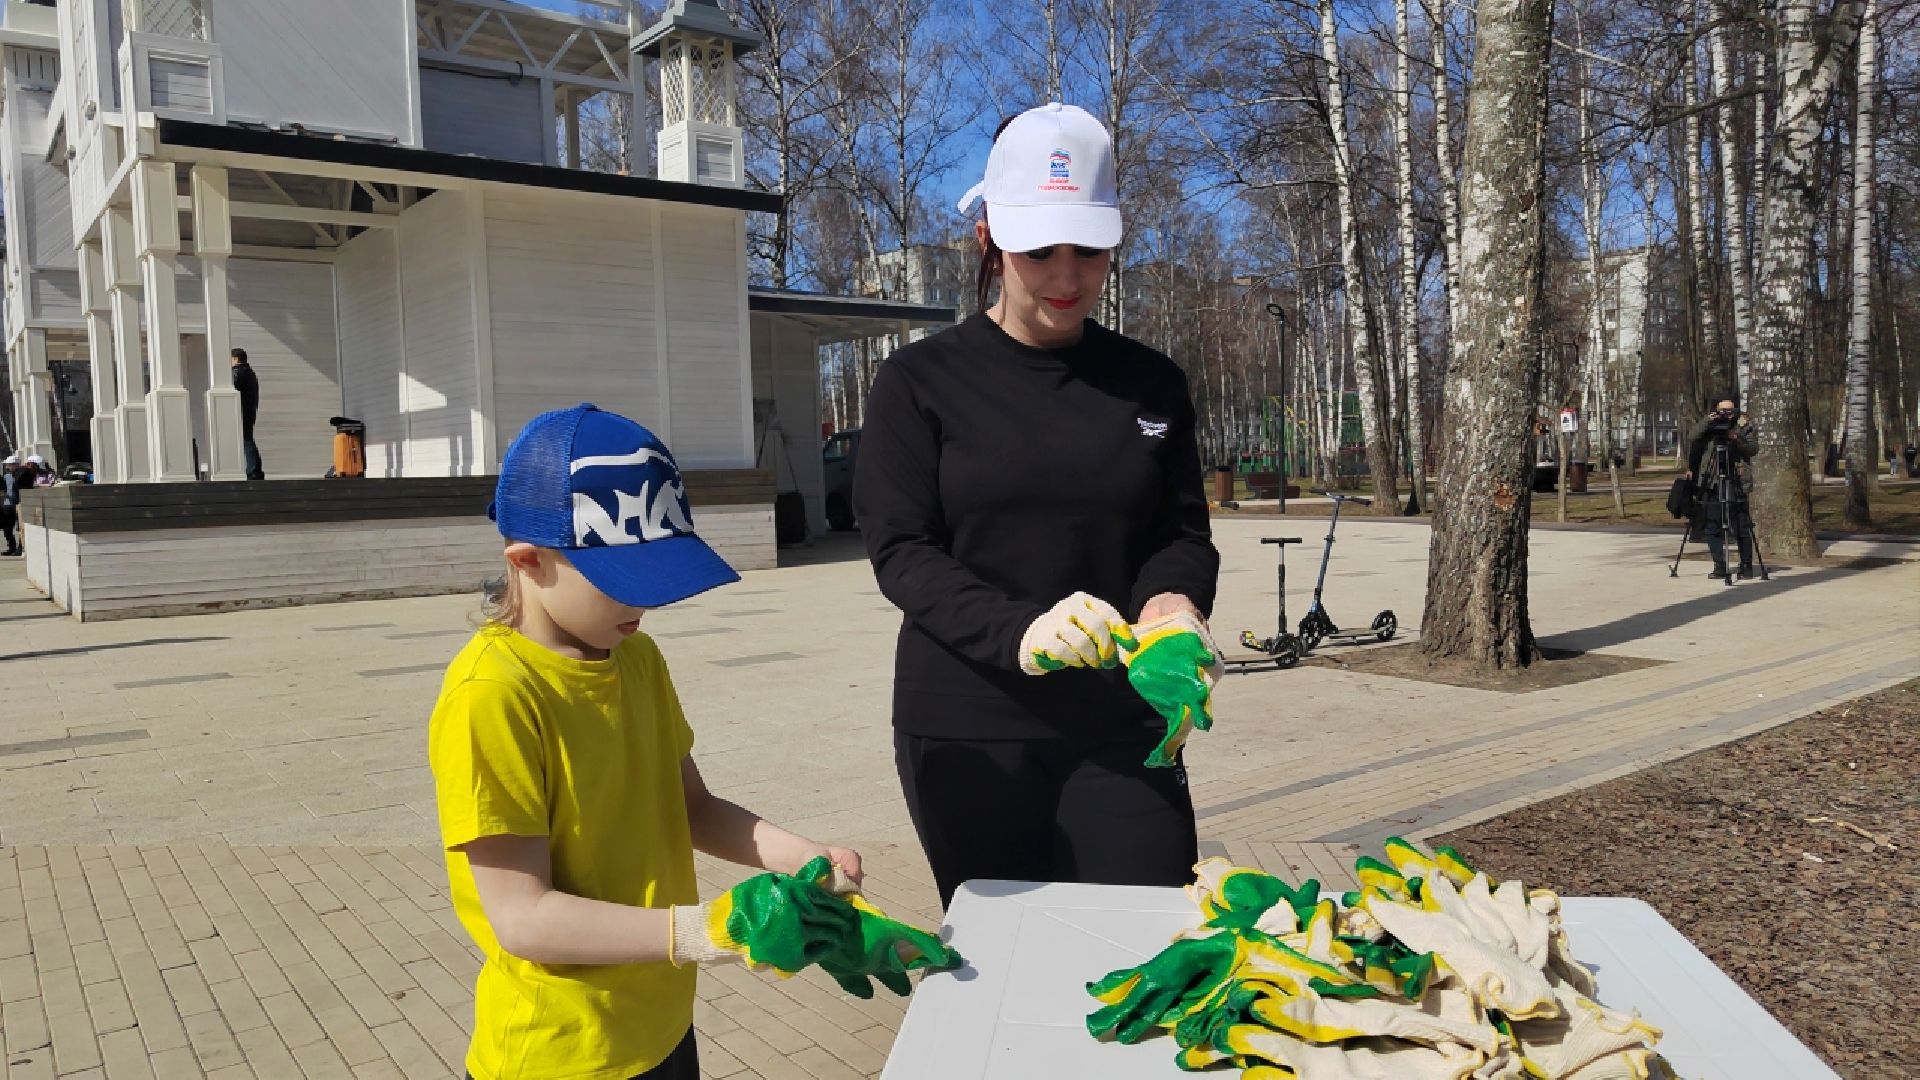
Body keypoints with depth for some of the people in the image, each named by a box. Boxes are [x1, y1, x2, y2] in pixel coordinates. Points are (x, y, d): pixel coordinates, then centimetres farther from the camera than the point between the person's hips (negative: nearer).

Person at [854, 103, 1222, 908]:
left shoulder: (1152, 384, 7)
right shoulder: (921, 381, -1)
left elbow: (1183, 532, 9)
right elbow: (900, 553, -7)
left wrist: (1171, 604, -15)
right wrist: (1018, 630, -24)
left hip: (1122, 730, 2)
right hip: (968, 734, -1)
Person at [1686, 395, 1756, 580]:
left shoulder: (1744, 426, 6)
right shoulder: (1710, 426, 10)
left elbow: (1752, 449, -6)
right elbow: (1692, 437, -6)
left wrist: (1737, 439, -22)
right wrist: (1707, 421, -18)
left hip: (1736, 483, -2)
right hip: (1711, 484, 2)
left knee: (1741, 528, -3)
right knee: (1712, 528, 2)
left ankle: (1746, 566, 8)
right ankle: (1719, 566, 10)